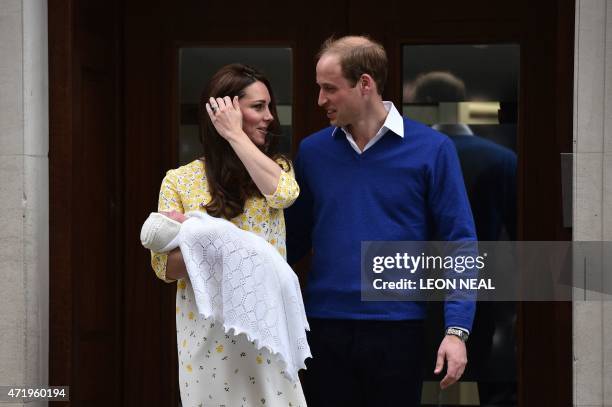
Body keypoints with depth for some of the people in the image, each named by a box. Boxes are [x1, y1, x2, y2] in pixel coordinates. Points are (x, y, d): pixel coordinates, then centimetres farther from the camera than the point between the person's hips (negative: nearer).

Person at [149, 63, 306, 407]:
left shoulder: (276, 167, 8)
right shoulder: (180, 180, 2)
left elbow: (284, 193, -18)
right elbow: (164, 266, 1)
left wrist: (236, 135, -9)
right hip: (206, 326, -1)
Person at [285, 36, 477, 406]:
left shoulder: (431, 149, -4)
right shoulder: (311, 151, 5)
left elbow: (458, 243, -4)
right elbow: (294, 239, 12)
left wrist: (457, 328, -12)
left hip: (398, 330, -2)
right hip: (325, 329, 2)